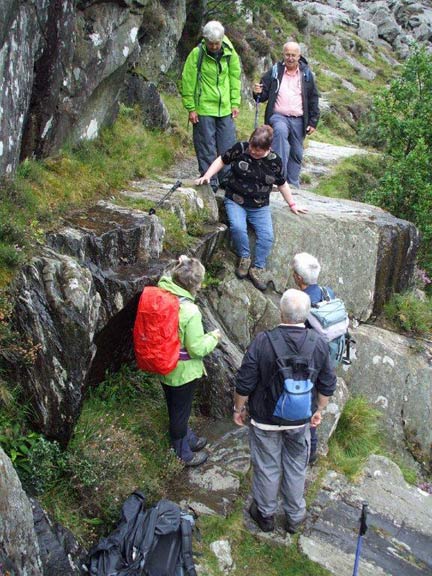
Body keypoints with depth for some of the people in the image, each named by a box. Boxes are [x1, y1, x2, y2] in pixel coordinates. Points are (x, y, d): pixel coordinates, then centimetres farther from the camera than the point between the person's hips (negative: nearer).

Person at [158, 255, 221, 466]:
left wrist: (179, 266, 1)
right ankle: (183, 454, 36)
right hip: (182, 372, -7)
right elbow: (197, 348, -24)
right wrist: (213, 337, -5)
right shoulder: (190, 311, -31)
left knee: (176, 408, 27)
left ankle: (188, 439, 51)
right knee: (181, 411, 14)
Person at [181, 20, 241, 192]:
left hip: (225, 109, 3)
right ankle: (209, 183, 10)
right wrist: (191, 108, -8)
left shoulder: (230, 54, 2)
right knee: (206, 149, 1)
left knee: (228, 147, 7)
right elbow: (187, 81, -6)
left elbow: (235, 79, 11)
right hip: (203, 109, -3)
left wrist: (235, 104, 6)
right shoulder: (197, 54, -8)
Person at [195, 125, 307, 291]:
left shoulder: (275, 161, 0)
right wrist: (207, 176, -3)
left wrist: (292, 204, 18)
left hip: (260, 207, 2)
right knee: (237, 227, -31)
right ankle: (244, 257, -5)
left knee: (267, 235, -21)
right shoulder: (240, 148, -5)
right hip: (235, 201, -1)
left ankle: (258, 268, -4)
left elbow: (282, 184, 15)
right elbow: (222, 160, 9)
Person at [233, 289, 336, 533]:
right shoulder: (320, 344, -15)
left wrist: (239, 409, 0)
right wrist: (319, 410, 15)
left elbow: (244, 384, -17)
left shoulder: (262, 341, -25)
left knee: (267, 467, 18)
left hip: (265, 419, -2)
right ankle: (295, 517, 40)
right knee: (296, 468, 22)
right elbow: (327, 385, -2)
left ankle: (266, 514, 39)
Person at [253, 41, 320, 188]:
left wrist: (313, 121, 5)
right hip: (278, 116, -3)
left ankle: (293, 185, 18)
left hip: (298, 120, 3)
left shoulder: (306, 74, 9)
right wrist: (258, 93, -19)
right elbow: (264, 95, 5)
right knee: (280, 131, -35)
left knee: (296, 154, 5)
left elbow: (313, 99, 11)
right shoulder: (274, 71, 5)